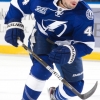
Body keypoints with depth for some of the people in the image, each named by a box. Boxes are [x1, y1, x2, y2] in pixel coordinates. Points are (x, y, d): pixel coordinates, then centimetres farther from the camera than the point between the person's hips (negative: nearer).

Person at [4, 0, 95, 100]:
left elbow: (86, 44, -30)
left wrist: (70, 52, -49)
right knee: (42, 68, -31)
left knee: (75, 85, 2)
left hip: (66, 45, 2)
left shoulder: (84, 13, -31)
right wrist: (14, 25, -24)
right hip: (42, 37, -2)